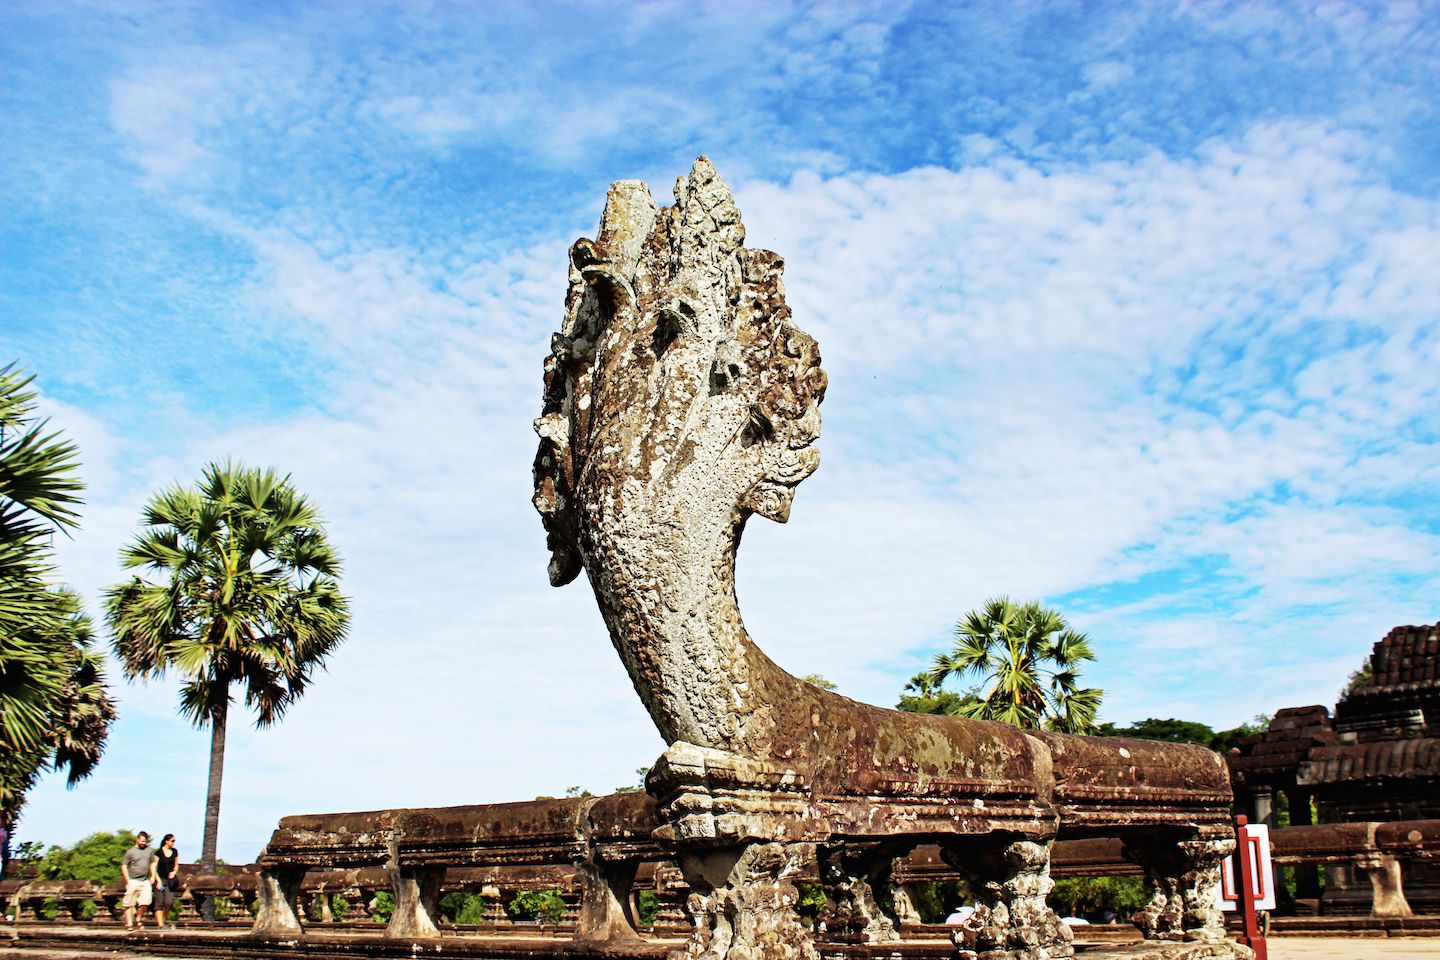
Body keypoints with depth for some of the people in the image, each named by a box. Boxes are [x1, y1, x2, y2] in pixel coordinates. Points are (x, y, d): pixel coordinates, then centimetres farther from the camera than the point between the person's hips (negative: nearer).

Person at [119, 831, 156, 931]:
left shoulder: (150, 850, 12)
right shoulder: (130, 852, 0)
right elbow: (124, 866, 1)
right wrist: (128, 881, -6)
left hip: (145, 881, 3)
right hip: (133, 881, -3)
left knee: (145, 902, -7)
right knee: (129, 903, -2)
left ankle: (138, 919, 14)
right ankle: (129, 923, 5)